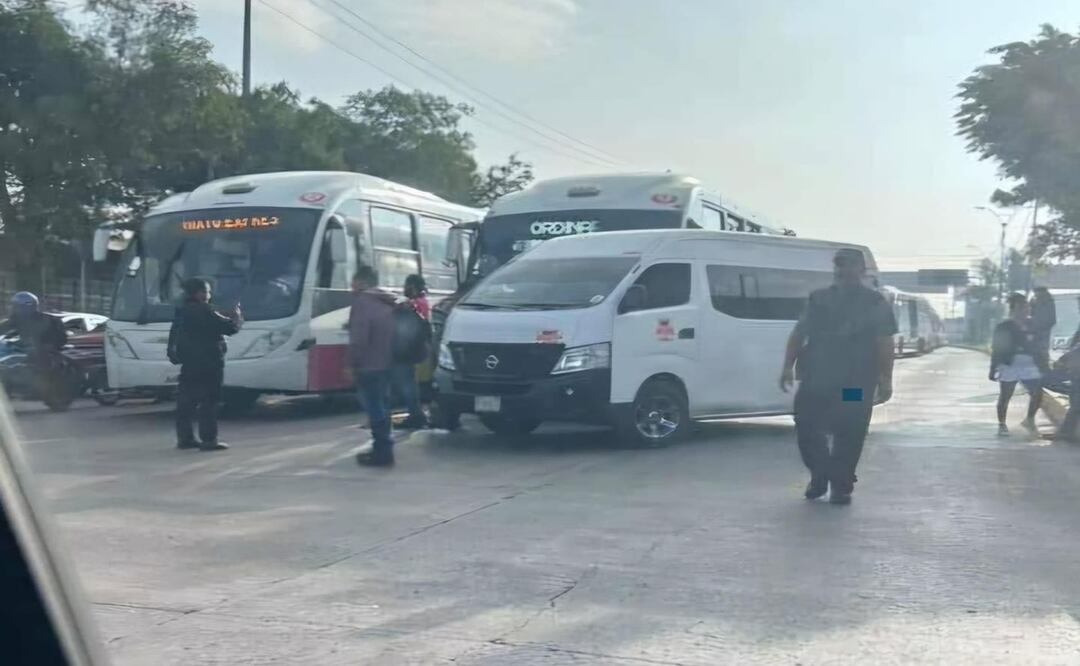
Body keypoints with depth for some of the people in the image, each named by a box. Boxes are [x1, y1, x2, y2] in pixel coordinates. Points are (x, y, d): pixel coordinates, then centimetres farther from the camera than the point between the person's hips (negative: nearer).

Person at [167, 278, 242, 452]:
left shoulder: (181, 313, 12)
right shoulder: (205, 313, -15)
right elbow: (230, 327, -13)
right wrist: (237, 317, 5)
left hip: (189, 364, 9)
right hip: (208, 364, -9)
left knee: (187, 400, 10)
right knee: (209, 401, -6)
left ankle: (185, 437, 14)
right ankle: (209, 439, -7)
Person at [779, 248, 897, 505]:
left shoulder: (875, 303, 5)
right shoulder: (818, 299, 14)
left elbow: (884, 343, 0)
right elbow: (799, 334, 12)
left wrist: (885, 379, -8)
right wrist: (789, 366, 2)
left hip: (856, 384, -3)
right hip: (816, 378, 3)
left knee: (849, 435, -2)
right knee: (806, 427, 2)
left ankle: (841, 486, 11)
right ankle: (819, 475, 23)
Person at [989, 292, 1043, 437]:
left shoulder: (1031, 326, 10)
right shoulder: (1003, 327, -3)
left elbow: (1037, 347, 16)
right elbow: (996, 349, -4)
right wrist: (993, 369, -7)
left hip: (1029, 366, 4)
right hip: (1009, 366, -4)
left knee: (1037, 393, -5)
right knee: (1005, 396, 2)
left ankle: (1029, 420, 17)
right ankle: (1002, 424, 17)